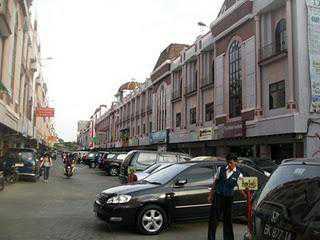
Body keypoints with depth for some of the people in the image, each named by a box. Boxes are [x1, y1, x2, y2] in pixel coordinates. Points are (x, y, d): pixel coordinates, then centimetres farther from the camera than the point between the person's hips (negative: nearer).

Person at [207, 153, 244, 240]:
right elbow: (215, 182, 6)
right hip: (218, 196, 1)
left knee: (228, 219, 11)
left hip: (229, 198, 0)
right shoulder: (221, 169, -1)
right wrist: (210, 195, 7)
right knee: (213, 217, 3)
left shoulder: (238, 174, -5)